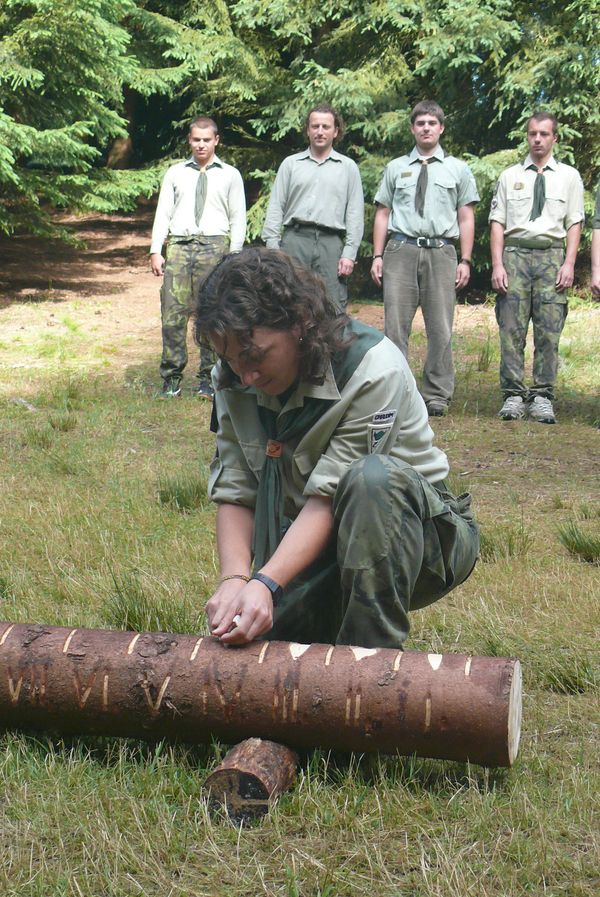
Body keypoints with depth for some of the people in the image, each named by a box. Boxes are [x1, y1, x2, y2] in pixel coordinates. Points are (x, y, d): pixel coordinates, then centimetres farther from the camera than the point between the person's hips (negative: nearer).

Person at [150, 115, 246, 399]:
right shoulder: (175, 173, 16)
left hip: (214, 246, -1)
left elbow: (238, 218, 9)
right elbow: (163, 213, 12)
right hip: (178, 245, 1)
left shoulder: (230, 175, 12)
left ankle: (208, 378, 4)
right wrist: (156, 251, 2)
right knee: (173, 314, -6)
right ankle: (171, 378, 1)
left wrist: (234, 256, -2)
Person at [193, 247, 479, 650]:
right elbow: (234, 493, -8)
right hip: (311, 547, 5)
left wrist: (266, 584, -37)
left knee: (372, 477, -37)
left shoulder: (374, 369, -24)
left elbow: (329, 497, -27)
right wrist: (235, 579, -26)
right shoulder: (234, 379, -6)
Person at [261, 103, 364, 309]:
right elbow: (275, 208, 10)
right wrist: (272, 247, 0)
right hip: (294, 240, 0)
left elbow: (355, 214, 8)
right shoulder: (290, 164, 14)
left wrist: (349, 254, -2)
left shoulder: (348, 167, 13)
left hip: (331, 243, 0)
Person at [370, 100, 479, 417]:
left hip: (440, 252, 0)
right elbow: (383, 213, 13)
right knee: (396, 325, -2)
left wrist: (465, 260, 0)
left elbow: (466, 218, 8)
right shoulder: (396, 168, 13)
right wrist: (378, 255, 4)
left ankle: (436, 396, 7)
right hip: (401, 250, 0)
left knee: (440, 328, 1)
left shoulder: (458, 169, 12)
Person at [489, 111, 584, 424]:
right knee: (511, 328, -5)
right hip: (515, 254, 0)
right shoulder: (510, 176, 12)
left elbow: (574, 223, 7)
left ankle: (542, 398, 0)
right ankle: (513, 395, -2)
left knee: (549, 330, -4)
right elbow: (497, 222, 8)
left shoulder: (569, 176, 12)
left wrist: (569, 263, -4)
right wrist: (497, 265, -2)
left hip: (551, 255, 0)